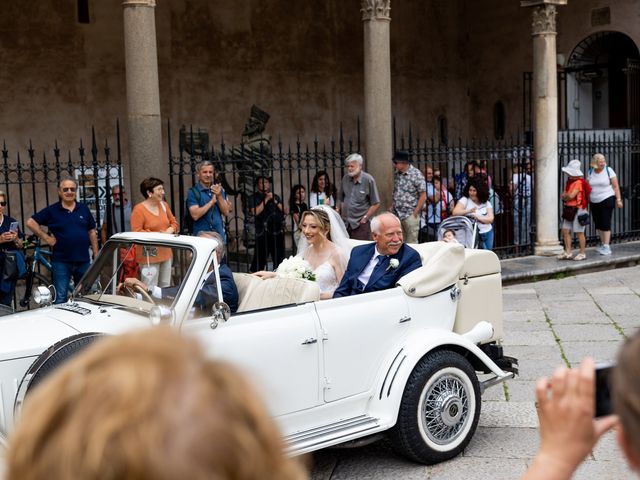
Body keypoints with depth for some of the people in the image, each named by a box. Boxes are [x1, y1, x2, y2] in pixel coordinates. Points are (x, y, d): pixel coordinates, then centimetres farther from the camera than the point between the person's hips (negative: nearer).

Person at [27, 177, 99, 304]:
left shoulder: (84, 209, 7)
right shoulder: (52, 210, -1)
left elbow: (92, 232, 10)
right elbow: (31, 222, -1)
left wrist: (96, 255, 5)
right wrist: (46, 237, -6)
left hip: (83, 260, 3)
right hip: (61, 261, -3)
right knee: (60, 298, 1)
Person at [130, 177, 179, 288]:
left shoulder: (164, 205, 9)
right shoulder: (139, 210, -12)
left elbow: (173, 222, 17)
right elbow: (136, 232, -17)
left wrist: (170, 230, -5)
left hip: (166, 253, 7)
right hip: (149, 256, -7)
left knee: (166, 287, 14)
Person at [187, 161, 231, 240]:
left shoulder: (218, 189, 10)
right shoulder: (193, 192, -4)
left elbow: (226, 212, 4)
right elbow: (195, 215, -15)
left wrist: (219, 196, -10)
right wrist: (212, 201, -15)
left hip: (219, 234, 5)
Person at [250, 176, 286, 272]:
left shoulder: (275, 196, 16)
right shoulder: (255, 197, 2)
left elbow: (284, 210, 7)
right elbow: (255, 212, -13)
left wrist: (274, 200, -4)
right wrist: (266, 199, -10)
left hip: (278, 231, 5)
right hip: (263, 232, -5)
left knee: (279, 258, 10)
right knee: (260, 258, -9)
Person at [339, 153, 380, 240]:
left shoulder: (368, 180, -8)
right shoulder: (345, 178, 7)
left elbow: (376, 204, -6)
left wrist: (364, 219, -6)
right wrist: (342, 216, 9)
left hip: (360, 224, -5)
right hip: (345, 223, 5)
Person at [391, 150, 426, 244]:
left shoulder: (416, 175, -10)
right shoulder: (397, 174, 8)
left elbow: (423, 196, -10)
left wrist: (415, 213, -11)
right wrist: (393, 207, 9)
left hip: (410, 215, -6)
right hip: (396, 215, 6)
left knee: (411, 243, 1)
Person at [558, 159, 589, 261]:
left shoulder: (579, 182, -14)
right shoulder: (569, 181, 14)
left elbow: (571, 196, -19)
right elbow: (564, 195, 13)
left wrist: (565, 196, 0)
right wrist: (567, 196, -8)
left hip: (578, 209, -9)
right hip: (569, 209, 9)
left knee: (579, 232, -2)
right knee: (565, 231, 6)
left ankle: (582, 253, 6)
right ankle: (568, 252, 12)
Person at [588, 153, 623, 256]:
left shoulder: (609, 170, -5)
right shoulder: (590, 172, 6)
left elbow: (616, 186, -4)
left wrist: (618, 199, -8)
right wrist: (588, 200, 11)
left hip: (607, 200, -4)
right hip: (594, 202, 4)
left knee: (605, 223, -8)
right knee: (598, 224, 9)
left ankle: (606, 247, -7)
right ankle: (602, 243, 23)